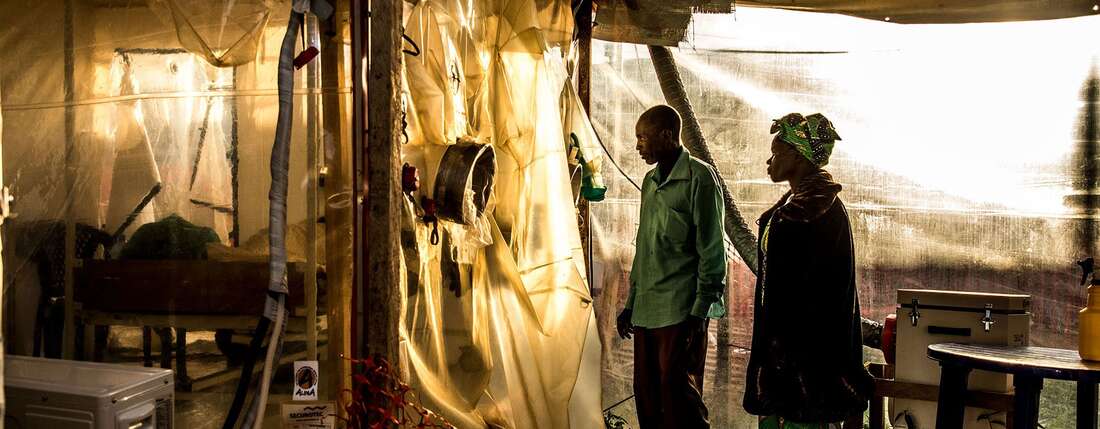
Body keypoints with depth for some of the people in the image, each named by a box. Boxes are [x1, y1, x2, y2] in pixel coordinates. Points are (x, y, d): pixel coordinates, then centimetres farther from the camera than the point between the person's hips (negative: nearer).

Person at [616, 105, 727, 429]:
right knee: (647, 400, 9)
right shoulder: (651, 181, 16)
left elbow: (712, 252, -9)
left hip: (681, 312, -7)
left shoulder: (699, 178, -7)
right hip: (646, 312, 7)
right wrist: (631, 303, 19)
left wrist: (699, 313, -13)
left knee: (679, 401, -4)